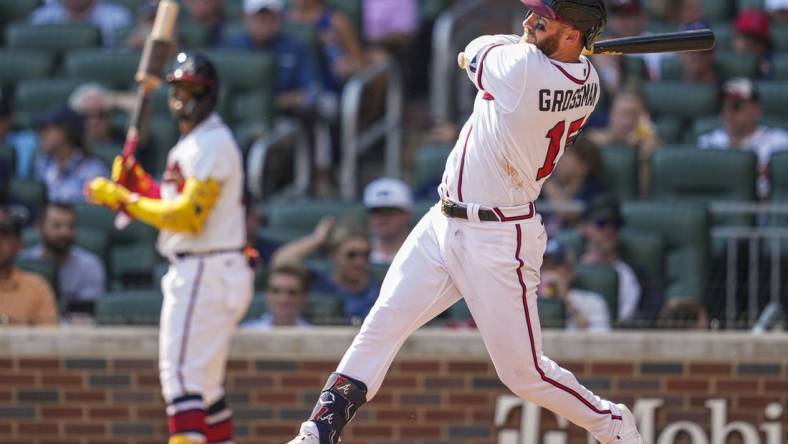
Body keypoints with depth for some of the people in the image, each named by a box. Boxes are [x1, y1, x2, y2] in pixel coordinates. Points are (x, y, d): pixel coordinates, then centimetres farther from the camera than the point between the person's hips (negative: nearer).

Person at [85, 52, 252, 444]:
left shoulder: (211, 144, -14)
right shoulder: (192, 143, 19)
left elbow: (188, 217, -21)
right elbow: (178, 206, 21)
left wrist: (121, 198, -17)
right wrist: (137, 182, 8)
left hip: (205, 273, -11)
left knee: (181, 373, -16)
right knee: (204, 383, 16)